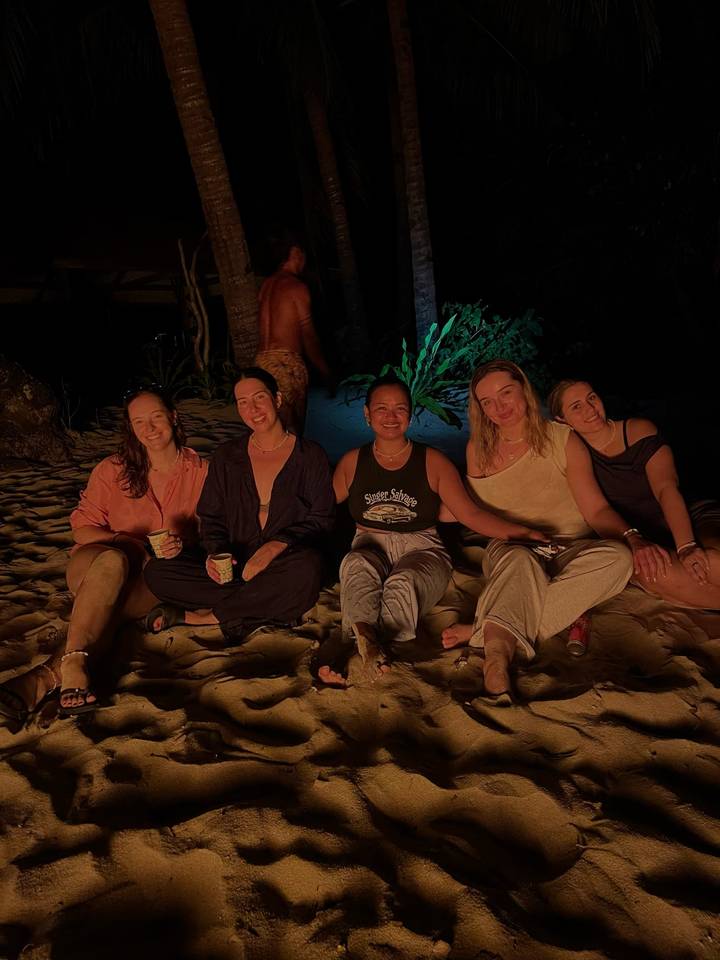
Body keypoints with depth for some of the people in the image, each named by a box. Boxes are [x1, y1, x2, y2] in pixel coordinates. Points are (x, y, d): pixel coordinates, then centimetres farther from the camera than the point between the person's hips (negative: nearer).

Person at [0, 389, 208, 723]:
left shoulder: (199, 470, 2)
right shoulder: (112, 470, 2)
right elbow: (82, 528, 2)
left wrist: (183, 544, -19)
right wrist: (125, 543, -16)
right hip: (93, 564, 0)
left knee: (111, 605, -35)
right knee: (114, 560, -38)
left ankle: (46, 677, -44)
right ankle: (72, 666, -47)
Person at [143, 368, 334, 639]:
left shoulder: (310, 455, 4)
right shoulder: (226, 456, 13)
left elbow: (321, 518, 0)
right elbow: (211, 517, 15)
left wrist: (277, 545, -18)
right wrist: (215, 553, -8)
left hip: (284, 563, -2)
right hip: (233, 564, 3)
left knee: (306, 569, -40)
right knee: (156, 572, -19)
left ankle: (197, 616, -22)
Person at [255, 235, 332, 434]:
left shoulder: (266, 285, 17)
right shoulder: (296, 286, -4)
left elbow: (264, 327, 16)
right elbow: (308, 335, -7)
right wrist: (325, 372, -1)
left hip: (262, 359, 7)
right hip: (286, 361, -7)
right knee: (291, 428, -6)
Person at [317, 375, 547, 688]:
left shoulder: (432, 462, 8)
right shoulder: (353, 462, 13)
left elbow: (470, 513, 1)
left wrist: (521, 532, -13)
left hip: (420, 549, 0)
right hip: (370, 547, 1)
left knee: (403, 583, -36)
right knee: (356, 565, -36)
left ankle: (353, 649, -51)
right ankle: (367, 643, -54)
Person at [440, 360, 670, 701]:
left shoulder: (562, 439, -2)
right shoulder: (477, 448, 3)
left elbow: (596, 509, -6)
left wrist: (632, 537, -22)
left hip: (567, 551, 1)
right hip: (507, 552, 0)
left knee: (618, 557, -32)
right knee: (520, 561, -36)